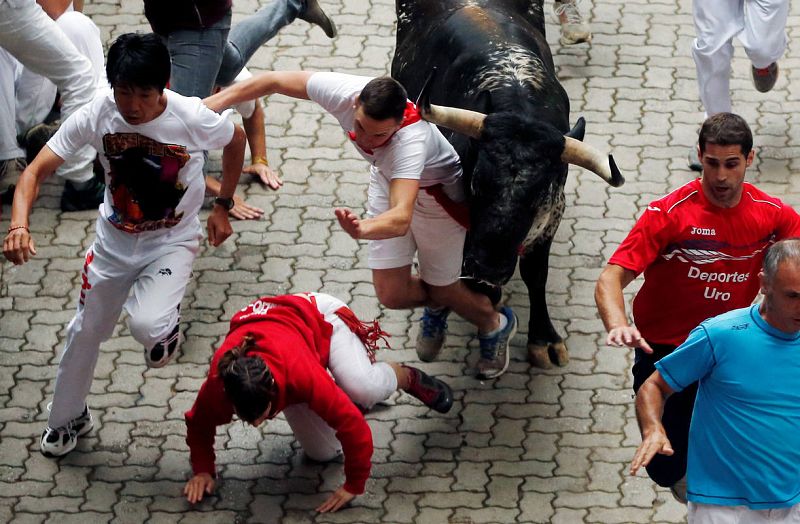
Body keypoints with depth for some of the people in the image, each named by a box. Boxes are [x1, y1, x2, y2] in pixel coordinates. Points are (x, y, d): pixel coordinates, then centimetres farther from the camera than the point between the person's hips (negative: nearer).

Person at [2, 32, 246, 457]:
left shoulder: (192, 118, -26)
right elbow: (36, 171, -22)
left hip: (172, 242, -3)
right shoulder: (95, 116, -23)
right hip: (114, 240, 3)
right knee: (86, 331, 15)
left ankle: (166, 325, 14)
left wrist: (222, 207, 1)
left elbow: (235, 141, -2)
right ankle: (67, 419, 40)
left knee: (147, 326, -26)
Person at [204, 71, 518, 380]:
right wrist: (217, 101, -22)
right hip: (386, 180, 5)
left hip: (438, 195, -5)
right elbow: (275, 81, -20)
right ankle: (436, 308, 41)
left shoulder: (412, 141, -50)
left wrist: (362, 230, -82)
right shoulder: (342, 91, -36)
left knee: (441, 288, 10)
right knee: (391, 294, 4)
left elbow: (400, 220, -62)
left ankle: (495, 324, 44)